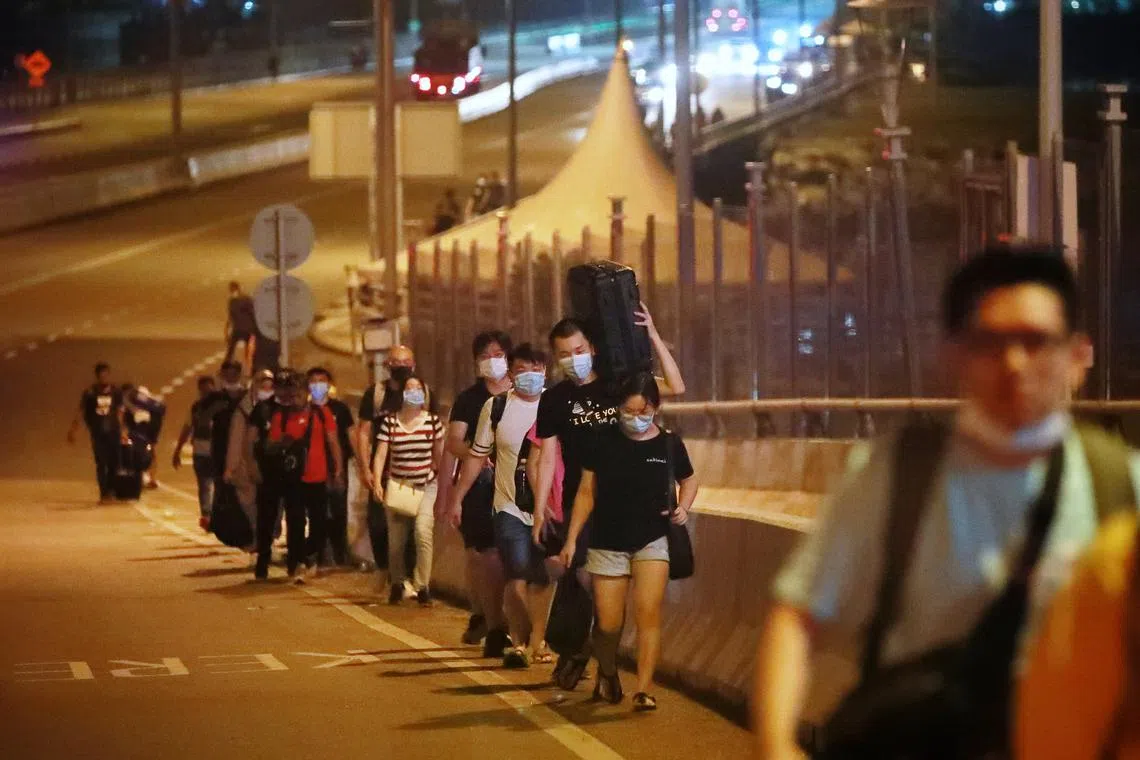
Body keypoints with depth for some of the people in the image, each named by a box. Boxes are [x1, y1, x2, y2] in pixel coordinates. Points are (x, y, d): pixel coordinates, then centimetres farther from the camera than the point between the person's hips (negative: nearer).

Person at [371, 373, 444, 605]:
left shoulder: (433, 420, 0)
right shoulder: (390, 422, -1)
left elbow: (440, 455, 8)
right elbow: (380, 455, -6)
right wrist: (377, 482, -19)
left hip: (426, 486, -1)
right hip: (397, 485, 1)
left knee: (423, 532, -19)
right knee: (396, 540, 4)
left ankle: (422, 586, -13)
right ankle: (397, 584, 26)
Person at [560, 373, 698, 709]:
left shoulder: (669, 444, -1)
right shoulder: (604, 442, -2)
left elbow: (689, 480, 16)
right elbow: (587, 492, 5)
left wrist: (683, 507, -4)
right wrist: (571, 539, 3)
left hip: (653, 540, 0)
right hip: (608, 543, 0)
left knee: (648, 612, -15)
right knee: (608, 624, 1)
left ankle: (644, 689, -12)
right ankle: (607, 674, 31)